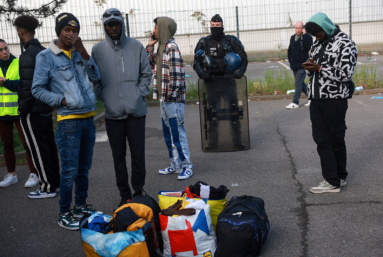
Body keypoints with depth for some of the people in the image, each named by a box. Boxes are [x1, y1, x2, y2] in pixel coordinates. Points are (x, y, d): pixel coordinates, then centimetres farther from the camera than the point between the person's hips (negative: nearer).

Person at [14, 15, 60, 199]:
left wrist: (22, 110, -14)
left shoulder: (28, 55, -18)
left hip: (33, 110, -9)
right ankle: (55, 182, 26)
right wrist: (49, 101, 17)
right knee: (49, 146, 15)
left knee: (38, 149, 1)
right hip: (46, 108, 9)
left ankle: (47, 187, 9)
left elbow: (28, 87, -22)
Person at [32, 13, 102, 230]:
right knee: (70, 170, -3)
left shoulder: (79, 53, 11)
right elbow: (38, 89, -3)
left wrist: (84, 53, -7)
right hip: (68, 120, -5)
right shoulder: (46, 57, -4)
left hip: (88, 118, 5)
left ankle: (81, 205, 30)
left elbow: (96, 77, 2)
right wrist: (61, 100, -12)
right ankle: (64, 214, 11)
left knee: (84, 167, 15)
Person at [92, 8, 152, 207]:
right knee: (118, 157, 7)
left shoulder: (136, 46, 3)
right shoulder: (98, 50, 4)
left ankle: (139, 191, 21)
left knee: (138, 154, 5)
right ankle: (125, 195, 19)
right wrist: (104, 96, -2)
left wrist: (140, 93, -2)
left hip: (136, 110, 0)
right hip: (112, 112, 1)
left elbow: (146, 73, 9)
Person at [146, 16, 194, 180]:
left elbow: (176, 74, -20)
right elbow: (150, 64, 23)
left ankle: (186, 166, 6)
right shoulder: (162, 47, 13)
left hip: (173, 99, -10)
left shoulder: (171, 47, -15)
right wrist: (150, 46, 13)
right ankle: (175, 165, 25)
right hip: (165, 99, 10)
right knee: (168, 133, 15)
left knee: (177, 132, -3)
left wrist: (171, 94, -18)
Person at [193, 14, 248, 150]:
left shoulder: (231, 41, 2)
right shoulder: (204, 43, 4)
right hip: (212, 83, 1)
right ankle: (213, 142, 15)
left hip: (228, 81, -1)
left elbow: (243, 57, 6)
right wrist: (202, 74, -10)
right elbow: (196, 61, 7)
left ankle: (237, 141, 11)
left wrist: (240, 72, -10)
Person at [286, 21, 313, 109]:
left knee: (298, 83, -6)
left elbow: (309, 47, -25)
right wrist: (290, 59, 10)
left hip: (302, 65, -7)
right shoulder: (292, 38, 13)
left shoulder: (307, 37, -7)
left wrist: (304, 35, -23)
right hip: (294, 65, 7)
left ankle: (295, 102, 0)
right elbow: (290, 50, 21)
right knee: (300, 83, 14)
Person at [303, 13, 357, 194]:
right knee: (321, 139, 5)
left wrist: (319, 68, -15)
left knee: (336, 139, 4)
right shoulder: (317, 44, 15)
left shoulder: (344, 43, -7)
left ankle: (337, 179, 15)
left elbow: (345, 74, -15)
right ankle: (332, 180, 13)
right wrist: (310, 68, -3)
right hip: (316, 98, 7)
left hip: (334, 99, -7)